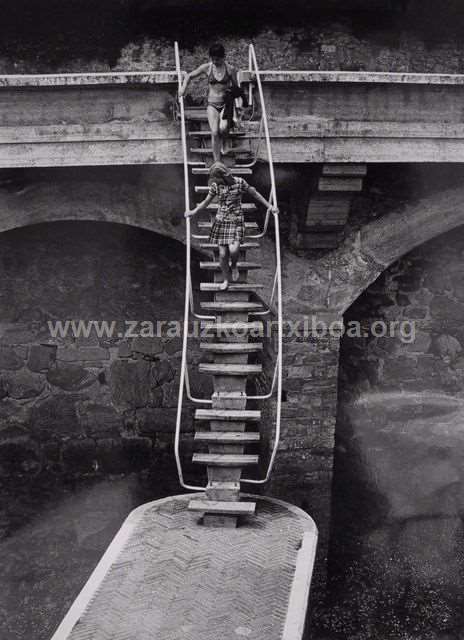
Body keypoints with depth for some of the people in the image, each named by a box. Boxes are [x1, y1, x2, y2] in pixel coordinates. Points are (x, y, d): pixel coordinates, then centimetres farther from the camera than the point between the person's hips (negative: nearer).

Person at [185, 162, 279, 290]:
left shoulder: (239, 182, -10)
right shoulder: (215, 186, -2)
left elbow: (255, 194, 3)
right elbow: (206, 202, 11)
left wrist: (270, 206, 4)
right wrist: (194, 211, 0)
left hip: (236, 221, -2)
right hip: (221, 221, 3)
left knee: (233, 250, -22)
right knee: (222, 254, 0)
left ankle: (234, 266, 13)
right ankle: (225, 280, 21)